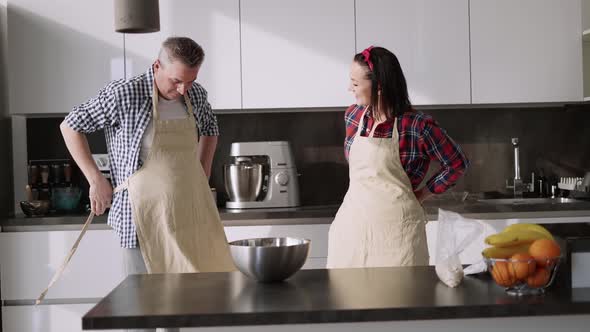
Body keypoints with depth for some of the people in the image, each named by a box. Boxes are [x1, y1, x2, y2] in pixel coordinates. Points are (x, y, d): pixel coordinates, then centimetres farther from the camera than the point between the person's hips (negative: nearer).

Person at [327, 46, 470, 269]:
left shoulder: (416, 126, -11)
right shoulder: (353, 116, 4)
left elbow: (457, 163, -1)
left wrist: (421, 194, 0)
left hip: (395, 227, -4)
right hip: (353, 223, 5)